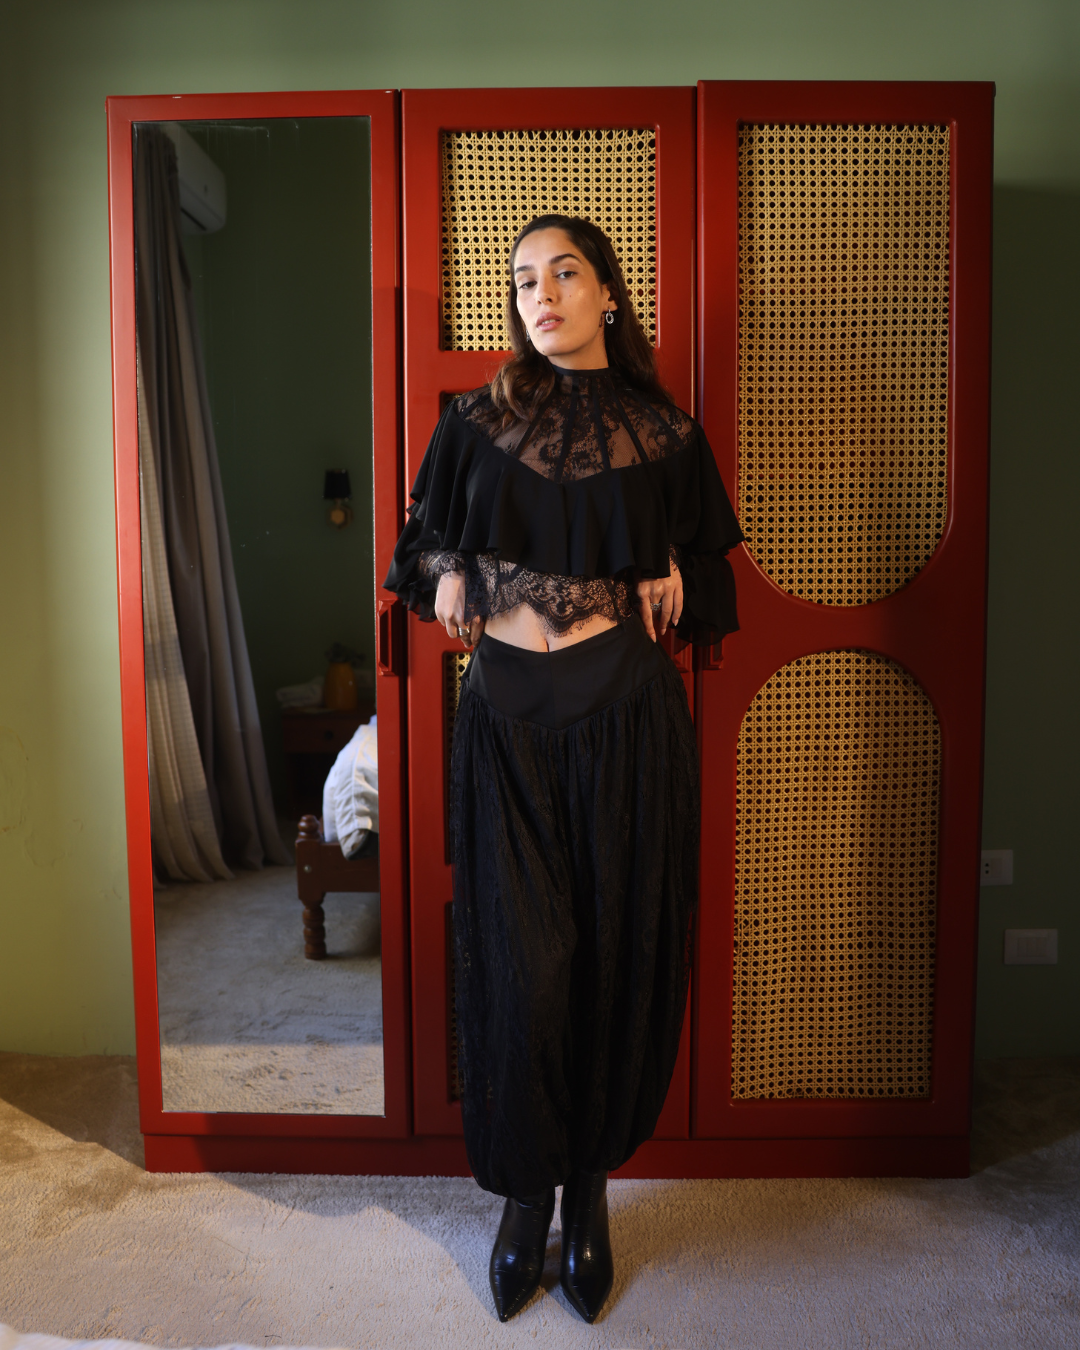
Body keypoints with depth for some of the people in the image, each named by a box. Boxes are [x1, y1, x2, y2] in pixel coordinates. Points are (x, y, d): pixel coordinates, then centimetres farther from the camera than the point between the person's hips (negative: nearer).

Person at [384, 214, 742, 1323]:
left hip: (627, 712, 0)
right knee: (519, 959, 2)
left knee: (619, 951, 6)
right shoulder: (477, 423, 7)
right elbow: (425, 540, 17)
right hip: (507, 711, 1)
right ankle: (526, 1192, 24)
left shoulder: (664, 434, 6)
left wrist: (675, 585, -5)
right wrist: (448, 576, -3)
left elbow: (711, 575, 15)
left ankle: (590, 1188, 27)